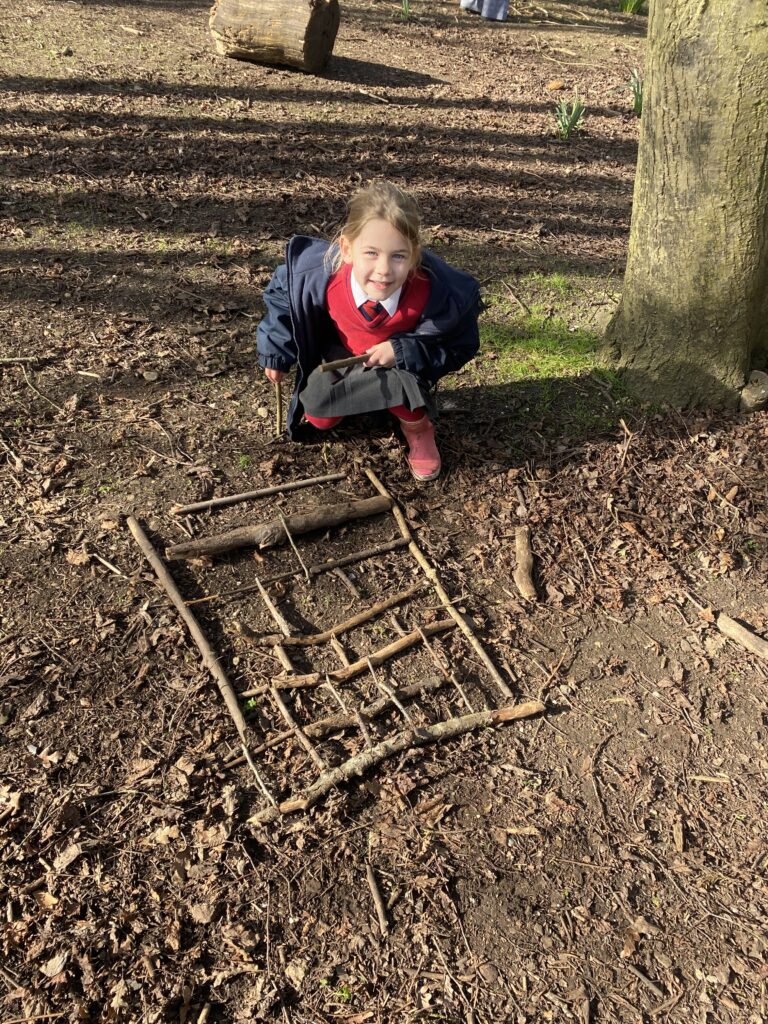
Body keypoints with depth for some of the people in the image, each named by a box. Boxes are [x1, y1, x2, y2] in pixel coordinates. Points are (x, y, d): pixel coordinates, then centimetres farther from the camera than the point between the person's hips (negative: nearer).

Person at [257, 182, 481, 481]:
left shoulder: (437, 292, -40)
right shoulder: (319, 275, -36)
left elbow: (460, 347, -22)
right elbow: (282, 292, -11)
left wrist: (402, 352, -36)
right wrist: (276, 353, -3)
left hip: (403, 357, -2)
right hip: (344, 353, 2)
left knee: (400, 378, -34)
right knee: (319, 419, -7)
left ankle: (416, 427, 0)